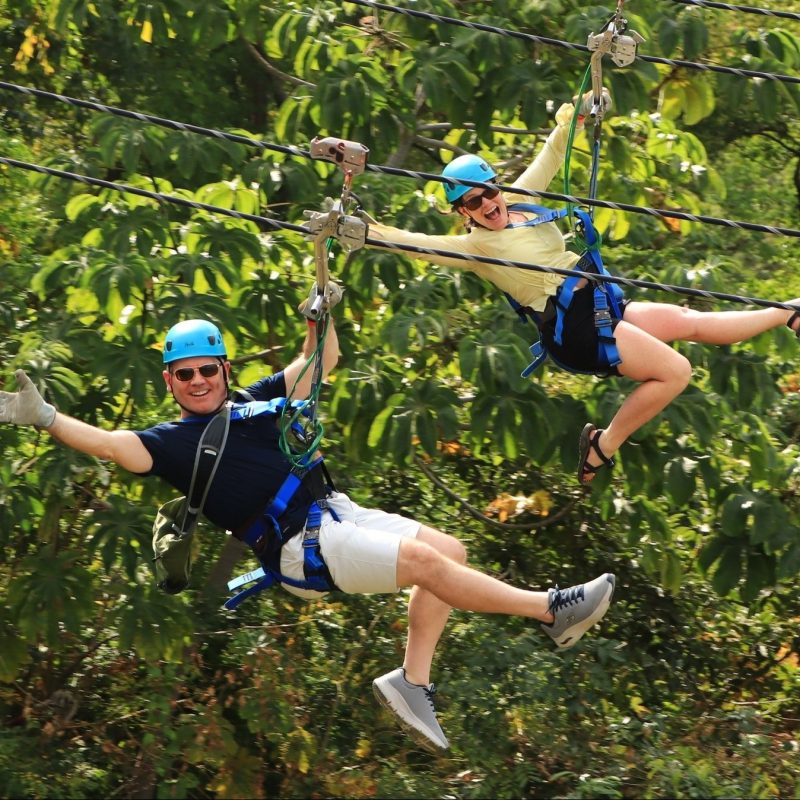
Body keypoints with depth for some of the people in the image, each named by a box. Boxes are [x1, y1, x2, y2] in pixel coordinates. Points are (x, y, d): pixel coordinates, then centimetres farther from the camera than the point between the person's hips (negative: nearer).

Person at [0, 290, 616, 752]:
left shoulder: (255, 403, 15)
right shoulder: (172, 442, -3)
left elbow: (321, 361, 18)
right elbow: (113, 445, -19)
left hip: (338, 514, 8)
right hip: (303, 546, -8)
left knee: (449, 551, 2)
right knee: (427, 560, -17)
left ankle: (413, 681, 1)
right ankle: (551, 610, -9)